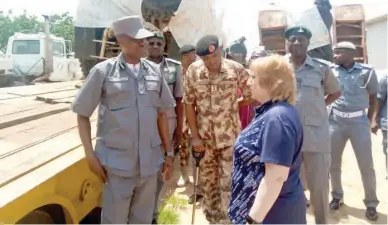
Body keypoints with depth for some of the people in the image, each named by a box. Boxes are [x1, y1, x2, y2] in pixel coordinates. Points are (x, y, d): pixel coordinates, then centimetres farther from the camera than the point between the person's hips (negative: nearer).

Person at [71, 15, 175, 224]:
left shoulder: (154, 71, 5)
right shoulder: (103, 71, -5)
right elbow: (82, 115, -1)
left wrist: (169, 152, 10)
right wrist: (90, 155, -7)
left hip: (150, 162, 3)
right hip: (117, 163, -3)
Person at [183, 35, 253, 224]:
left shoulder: (236, 69, -11)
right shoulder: (193, 71, -8)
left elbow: (251, 97, 0)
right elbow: (189, 104, -4)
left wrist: (231, 107, 4)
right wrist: (195, 136, -6)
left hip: (230, 136, -2)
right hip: (204, 137, 2)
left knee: (229, 181, 2)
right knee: (207, 181, 16)